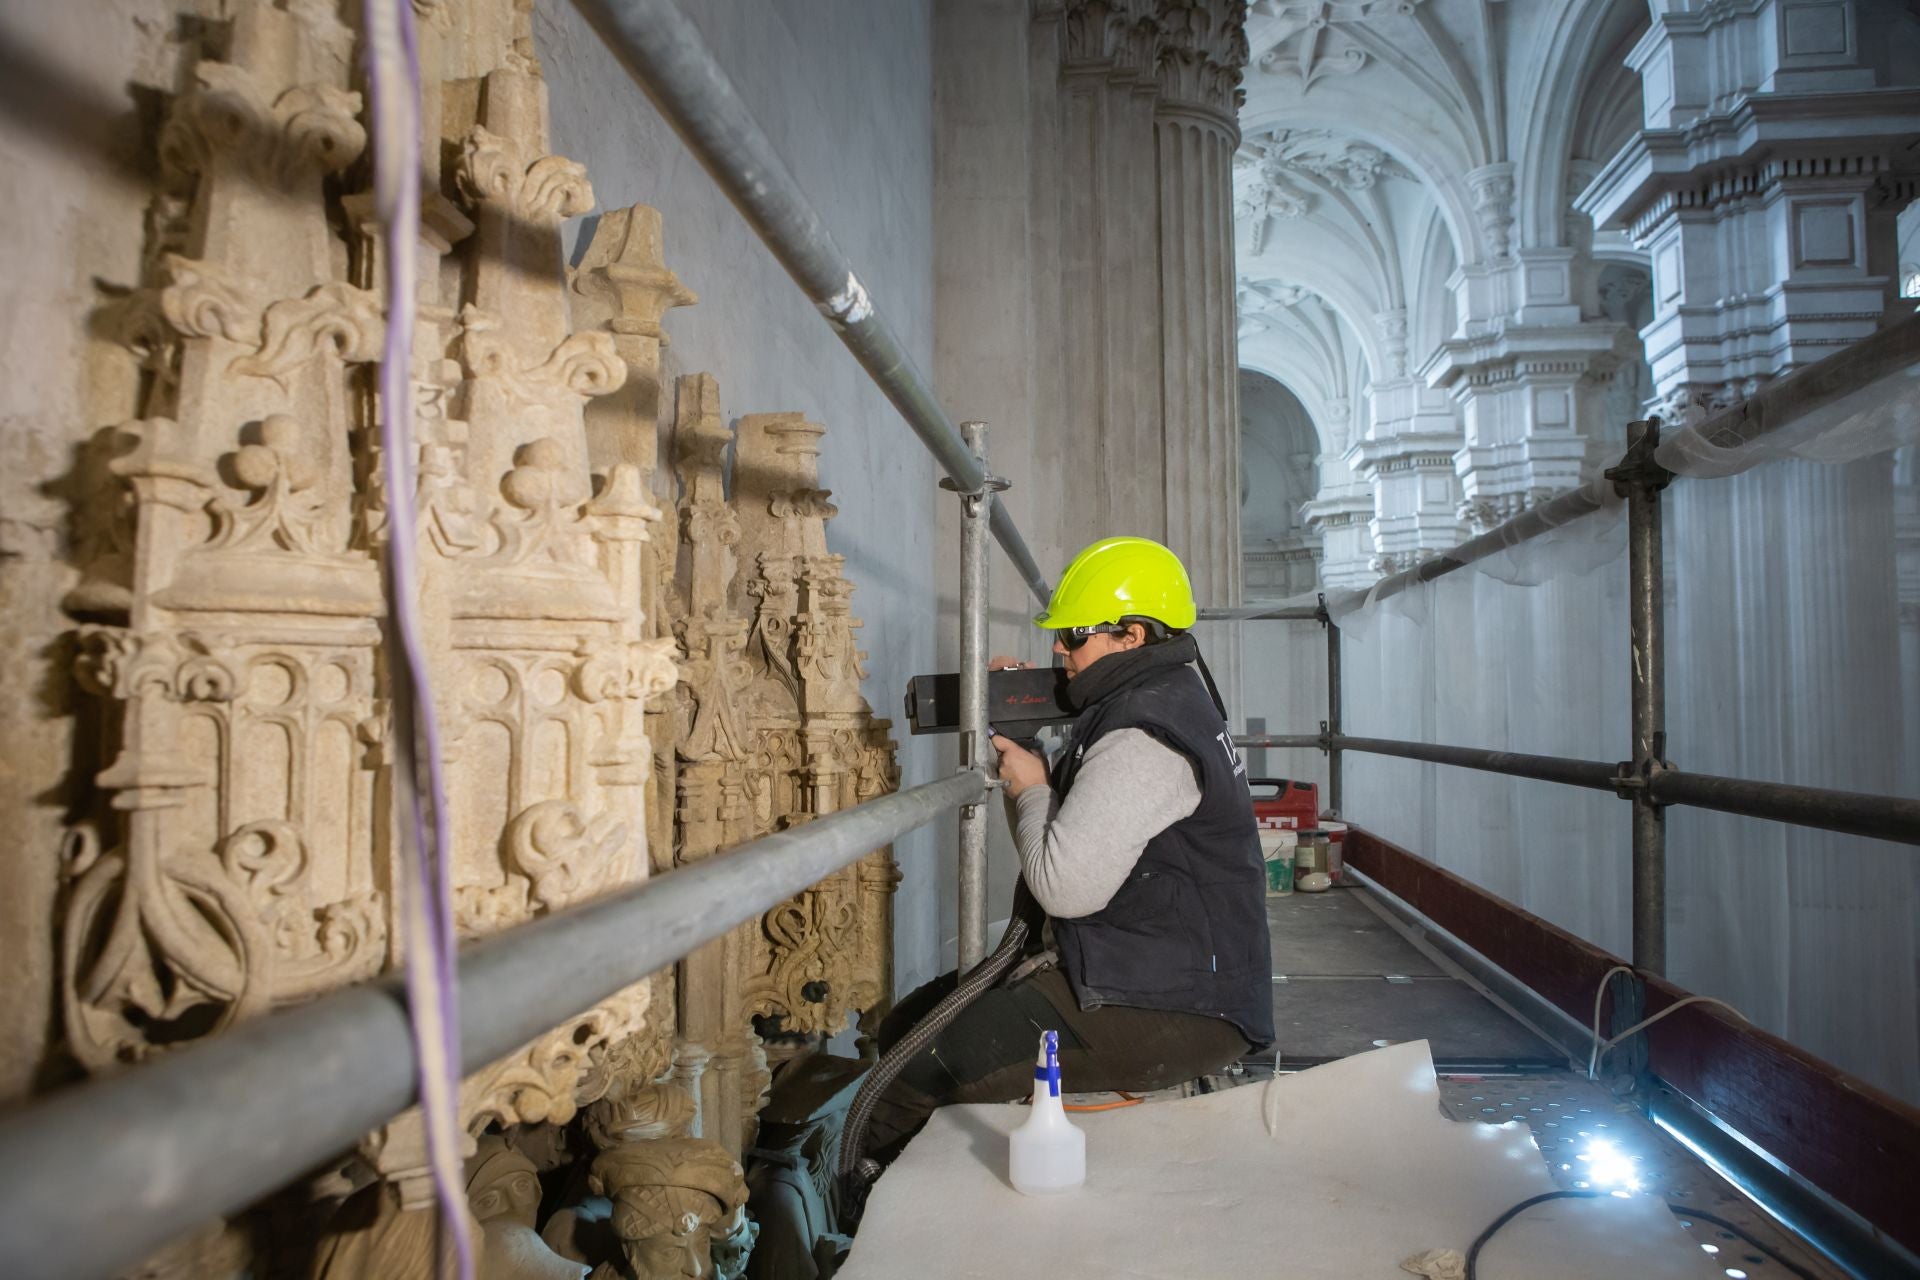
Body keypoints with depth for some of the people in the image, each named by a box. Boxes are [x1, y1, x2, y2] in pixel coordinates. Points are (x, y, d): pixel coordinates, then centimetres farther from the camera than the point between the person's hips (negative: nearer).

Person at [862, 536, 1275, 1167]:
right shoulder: (1175, 693, 13)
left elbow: (1065, 886, -25)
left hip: (1173, 1012, -11)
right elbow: (1092, 801, 25)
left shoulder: (1143, 740, -21)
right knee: (908, 1024, 9)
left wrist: (1029, 789, -8)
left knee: (917, 1071, -20)